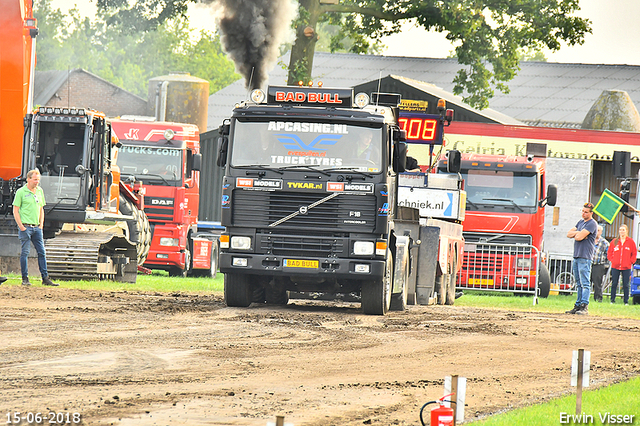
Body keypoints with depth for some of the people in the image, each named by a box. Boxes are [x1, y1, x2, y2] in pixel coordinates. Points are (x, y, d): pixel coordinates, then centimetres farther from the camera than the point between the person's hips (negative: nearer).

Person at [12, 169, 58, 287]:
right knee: (25, 252, -3)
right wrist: (21, 226, -11)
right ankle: (25, 278, 3)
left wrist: (41, 224, 11)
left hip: (36, 227, 6)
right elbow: (15, 210, -6)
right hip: (26, 227, -6)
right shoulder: (21, 192, -5)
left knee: (42, 252, 3)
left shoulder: (40, 191, 12)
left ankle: (45, 278, 7)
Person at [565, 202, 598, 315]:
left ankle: (584, 307, -15)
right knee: (578, 283, 11)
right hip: (576, 256, 9)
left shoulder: (592, 224, -8)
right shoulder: (581, 222, 19)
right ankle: (578, 306, 13)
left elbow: (579, 237, -18)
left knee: (585, 283, -11)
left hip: (585, 257, -9)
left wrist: (575, 234, 2)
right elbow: (569, 234, 12)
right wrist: (578, 233, -5)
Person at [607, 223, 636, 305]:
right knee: (614, 284, 2)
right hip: (615, 267, 2)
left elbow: (634, 253, 7)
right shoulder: (614, 242, 6)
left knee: (626, 285, 1)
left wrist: (630, 262, -3)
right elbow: (609, 253, 13)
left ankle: (626, 301, 8)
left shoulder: (630, 242, 2)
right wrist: (612, 260, 0)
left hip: (626, 267, -2)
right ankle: (612, 300, 9)